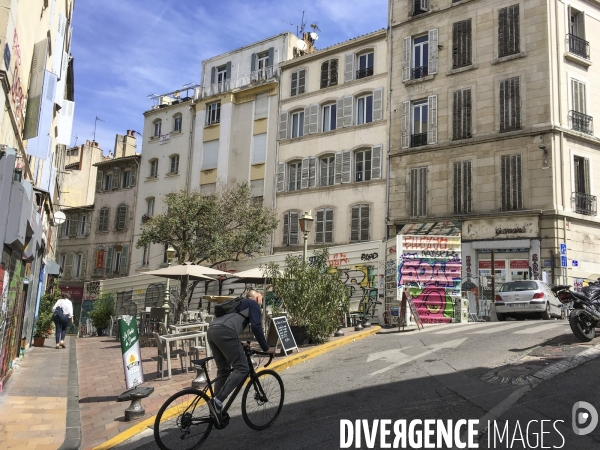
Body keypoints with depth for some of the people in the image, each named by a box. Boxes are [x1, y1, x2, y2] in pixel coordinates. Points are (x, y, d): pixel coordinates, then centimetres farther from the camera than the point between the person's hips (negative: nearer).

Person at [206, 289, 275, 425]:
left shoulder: (240, 303, 37)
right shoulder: (254, 305, 14)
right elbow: (256, 327, 0)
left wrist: (240, 346, 47)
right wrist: (266, 348, 6)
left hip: (211, 330, 9)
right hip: (224, 332, -9)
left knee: (223, 369, 18)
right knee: (242, 368, -5)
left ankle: (216, 406, 18)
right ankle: (218, 401, -16)